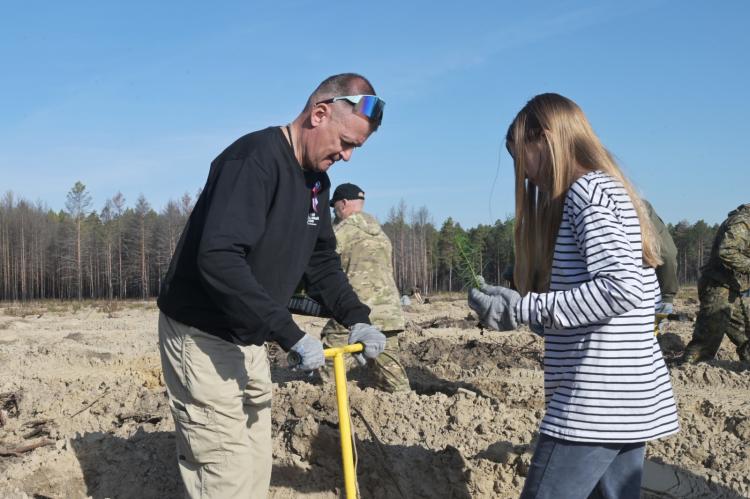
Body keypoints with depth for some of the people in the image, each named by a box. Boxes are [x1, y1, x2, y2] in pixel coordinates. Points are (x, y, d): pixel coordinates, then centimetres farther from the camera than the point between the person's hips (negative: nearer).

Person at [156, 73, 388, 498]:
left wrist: (356, 318, 2)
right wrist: (290, 334, -34)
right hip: (202, 338, -9)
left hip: (248, 340, 9)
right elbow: (219, 259, -34)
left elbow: (322, 260, 17)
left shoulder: (318, 180, 7)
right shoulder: (255, 158, -23)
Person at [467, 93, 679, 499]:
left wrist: (521, 310, -21)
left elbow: (622, 289, -24)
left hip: (597, 402, -10)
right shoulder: (611, 190, 18)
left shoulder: (587, 190, -11)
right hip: (625, 399, 10)